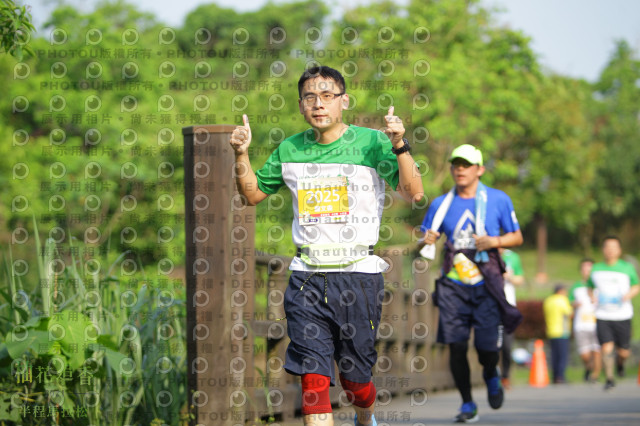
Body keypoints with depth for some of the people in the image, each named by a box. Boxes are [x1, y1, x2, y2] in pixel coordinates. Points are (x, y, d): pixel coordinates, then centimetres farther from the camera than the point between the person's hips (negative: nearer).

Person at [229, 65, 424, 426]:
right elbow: (253, 194, 21)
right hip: (307, 275, 3)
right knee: (313, 378, -9)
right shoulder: (289, 150, 9)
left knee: (355, 379, 9)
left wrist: (400, 146, -25)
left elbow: (413, 193, -12)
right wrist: (242, 155, 5)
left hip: (358, 274, -2)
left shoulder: (370, 143, -3)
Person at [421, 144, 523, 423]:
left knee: (487, 346, -7)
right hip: (453, 286, 2)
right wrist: (426, 243, -11)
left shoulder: (498, 200, 5)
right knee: (456, 346, -6)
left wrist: (494, 241, -10)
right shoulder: (441, 204, 9)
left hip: (487, 285, -1)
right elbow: (425, 238, 13)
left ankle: (491, 376, 29)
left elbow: (517, 237, 9)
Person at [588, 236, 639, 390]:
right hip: (602, 316, 0)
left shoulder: (627, 268, 2)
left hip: (622, 315, 0)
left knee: (623, 352, 3)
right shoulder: (596, 269, 6)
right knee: (606, 347, -15)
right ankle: (609, 379, -4)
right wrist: (593, 296, -2)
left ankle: (620, 363, 38)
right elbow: (590, 287, 21)